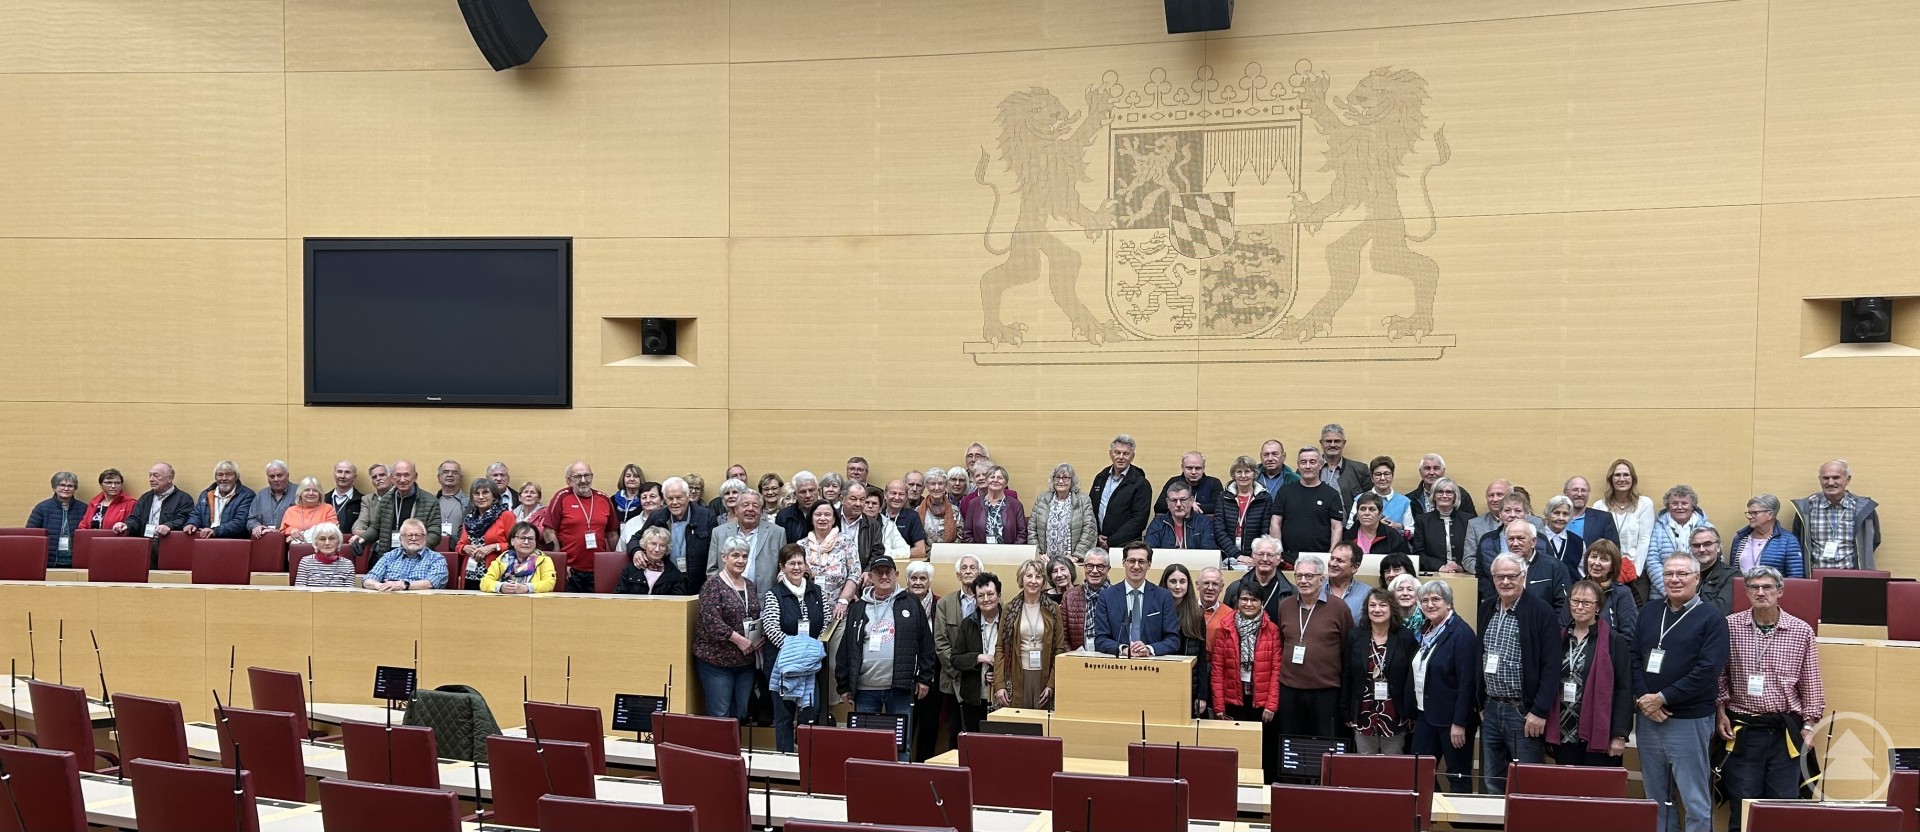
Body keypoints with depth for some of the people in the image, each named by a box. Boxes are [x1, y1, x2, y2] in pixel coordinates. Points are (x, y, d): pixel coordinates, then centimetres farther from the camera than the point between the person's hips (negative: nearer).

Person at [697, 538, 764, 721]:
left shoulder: (751, 586, 12)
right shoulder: (713, 586, -9)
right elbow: (711, 621, -17)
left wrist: (759, 639, 1)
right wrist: (738, 639, -19)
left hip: (746, 660, 6)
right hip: (716, 659, -6)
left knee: (741, 713, 9)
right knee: (719, 714, -4)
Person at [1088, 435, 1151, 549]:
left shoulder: (1140, 484, -5)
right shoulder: (1100, 478, 12)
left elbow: (1139, 520, -12)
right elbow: (1090, 508, 17)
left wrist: (1110, 542, -14)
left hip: (1125, 546, -4)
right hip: (1098, 544, 4)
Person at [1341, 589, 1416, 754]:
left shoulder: (1405, 638, -3)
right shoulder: (1355, 637, 2)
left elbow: (1412, 679, -1)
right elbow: (1346, 678, 5)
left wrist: (1411, 716, -4)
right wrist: (1346, 714, 4)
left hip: (1395, 718, -1)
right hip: (1363, 717, 2)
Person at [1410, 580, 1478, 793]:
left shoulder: (1461, 633, -13)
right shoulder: (1425, 631, 11)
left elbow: (1467, 682, -17)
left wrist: (1459, 723, -19)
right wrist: (1413, 714, 13)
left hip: (1451, 717, -8)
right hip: (1425, 715, 8)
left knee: (1457, 778, 2)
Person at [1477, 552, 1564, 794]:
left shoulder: (1542, 612, -8)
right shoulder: (1487, 608, 11)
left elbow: (1551, 667, -12)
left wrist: (1539, 711, -16)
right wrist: (1481, 704, 14)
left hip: (1524, 711, -6)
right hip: (1491, 709, 6)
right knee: (1491, 784, 11)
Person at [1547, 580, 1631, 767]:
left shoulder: (1614, 641, -2)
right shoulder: (1560, 639, 11)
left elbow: (1624, 690, -6)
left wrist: (1619, 735, -11)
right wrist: (1548, 730, 9)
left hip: (1599, 736, -4)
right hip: (1563, 735, 4)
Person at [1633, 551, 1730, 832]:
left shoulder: (1712, 618, -4)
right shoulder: (1648, 612, 10)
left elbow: (1708, 671, -14)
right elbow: (1633, 658, 7)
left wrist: (1662, 698, -15)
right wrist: (1642, 698, -9)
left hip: (1690, 721, -5)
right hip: (1647, 718, 5)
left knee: (1695, 800, 1)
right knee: (1656, 798, 13)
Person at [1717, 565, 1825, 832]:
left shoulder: (1801, 631, 1)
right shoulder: (1730, 626, -1)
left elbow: (1811, 685, 6)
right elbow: (1719, 675, 6)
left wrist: (1809, 725, 2)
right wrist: (1720, 712, -2)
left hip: (1786, 730, 1)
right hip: (1742, 730, 0)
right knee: (1742, 808, 2)